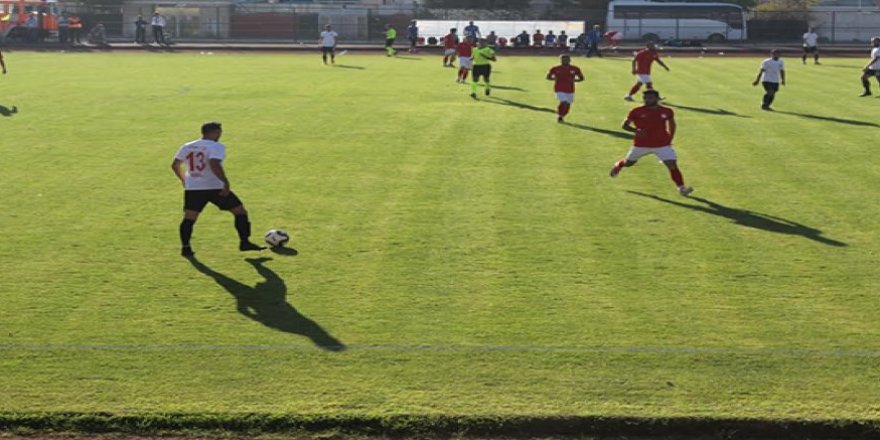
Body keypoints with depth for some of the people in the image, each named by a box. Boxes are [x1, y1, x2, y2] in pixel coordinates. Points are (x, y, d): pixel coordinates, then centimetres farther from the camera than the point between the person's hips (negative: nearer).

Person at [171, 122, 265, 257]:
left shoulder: (187, 147, 10)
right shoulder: (216, 147, -11)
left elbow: (175, 165, 17)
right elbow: (214, 165, -27)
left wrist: (184, 180, 30)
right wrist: (226, 182, -22)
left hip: (192, 188, 5)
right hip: (215, 187, -5)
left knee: (189, 218, 12)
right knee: (240, 211, 6)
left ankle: (185, 247, 7)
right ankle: (244, 242, 5)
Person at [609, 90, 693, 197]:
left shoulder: (667, 111, -5)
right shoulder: (636, 111, -11)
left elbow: (672, 124, 14)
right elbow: (625, 125, -5)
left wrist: (670, 139, 7)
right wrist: (635, 130, -24)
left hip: (663, 145, 0)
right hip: (641, 144, 0)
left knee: (673, 165, -14)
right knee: (628, 163, 19)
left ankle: (681, 188, -8)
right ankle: (618, 165, 54)